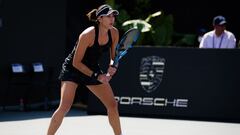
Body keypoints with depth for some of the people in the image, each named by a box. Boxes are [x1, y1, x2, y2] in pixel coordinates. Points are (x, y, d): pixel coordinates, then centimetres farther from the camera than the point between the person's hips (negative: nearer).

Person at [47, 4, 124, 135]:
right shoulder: (88, 35, -29)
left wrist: (112, 66, -19)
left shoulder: (114, 33, -11)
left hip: (93, 69, 6)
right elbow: (76, 62, -24)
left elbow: (113, 55, 4)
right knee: (64, 107, -19)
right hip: (72, 69, -6)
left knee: (113, 105, 2)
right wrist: (96, 76, -27)